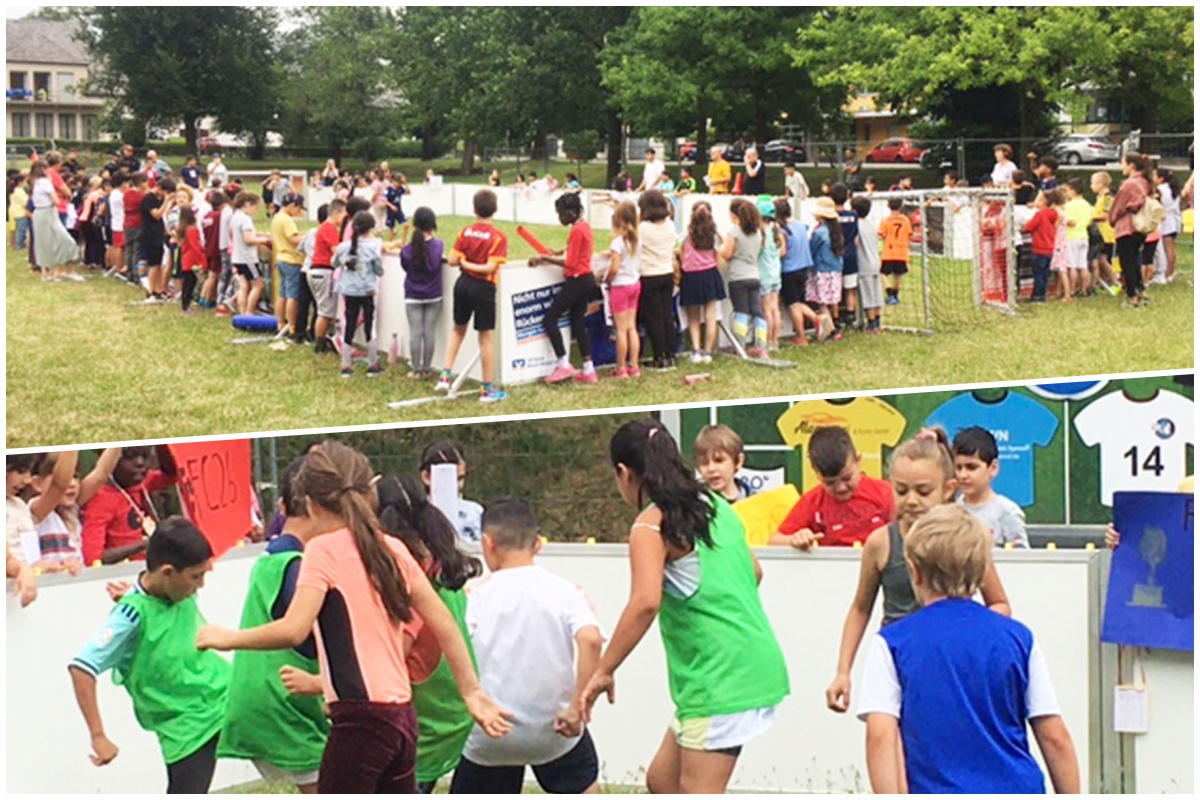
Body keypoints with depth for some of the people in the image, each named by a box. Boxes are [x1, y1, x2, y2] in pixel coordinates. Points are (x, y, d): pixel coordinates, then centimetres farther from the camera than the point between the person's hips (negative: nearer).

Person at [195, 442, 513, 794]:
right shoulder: (393, 549, 12)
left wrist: (228, 638, -6)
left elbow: (293, 630, -19)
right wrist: (472, 691, 18)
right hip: (401, 716, 7)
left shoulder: (324, 549, -8)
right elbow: (444, 625, 13)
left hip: (361, 718, -7)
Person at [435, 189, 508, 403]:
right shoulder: (498, 237, -14)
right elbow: (490, 268, -21)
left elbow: (453, 260, -4)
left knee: (458, 329, 24)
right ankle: (488, 389, 9)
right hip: (483, 288, -4)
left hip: (463, 284, 4)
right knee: (487, 337, 3)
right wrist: (473, 265, -7)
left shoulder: (465, 232, -2)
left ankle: (446, 375, 17)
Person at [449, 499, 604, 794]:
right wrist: (578, 705, -16)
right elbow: (591, 639, -20)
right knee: (583, 784, 26)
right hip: (555, 731, 1)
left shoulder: (477, 596, -3)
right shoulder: (566, 591, -3)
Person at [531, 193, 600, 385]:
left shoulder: (577, 230, -18)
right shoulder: (585, 226, 11)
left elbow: (570, 263, -20)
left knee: (549, 319, -4)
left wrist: (544, 258, -16)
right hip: (587, 278, 10)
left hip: (576, 280, -10)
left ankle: (563, 364, -4)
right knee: (578, 323, 12)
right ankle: (588, 370, 11)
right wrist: (559, 252, 13)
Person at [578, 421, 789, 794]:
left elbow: (645, 602, -25)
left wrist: (603, 672, -20)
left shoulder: (651, 525, -11)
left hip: (719, 678, -9)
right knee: (663, 781, 18)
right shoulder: (714, 506, 14)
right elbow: (754, 572, 26)